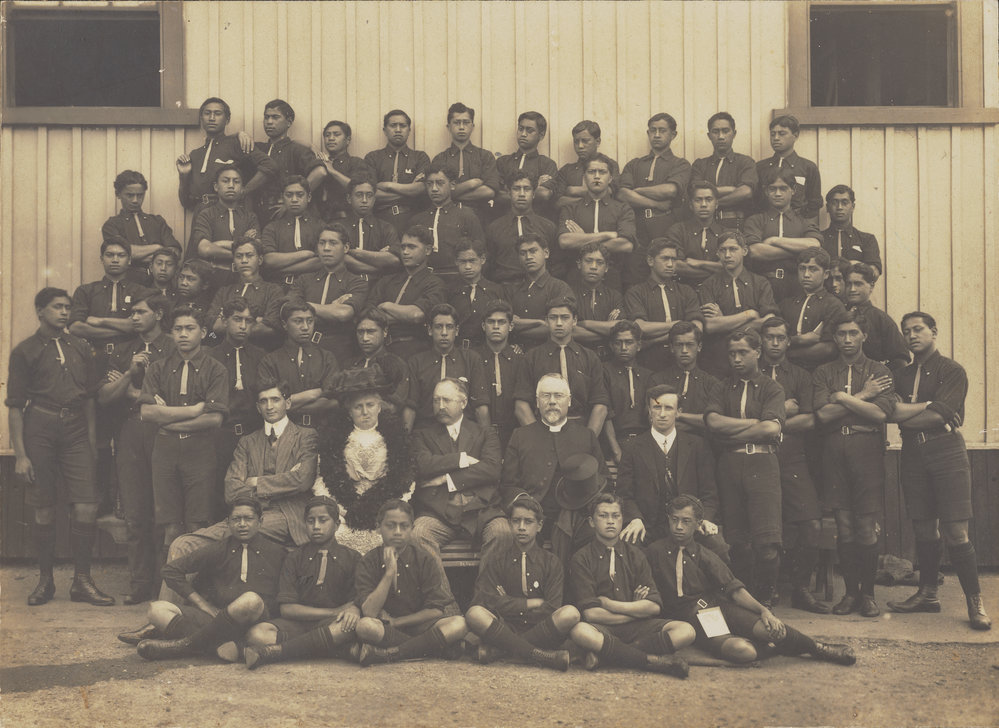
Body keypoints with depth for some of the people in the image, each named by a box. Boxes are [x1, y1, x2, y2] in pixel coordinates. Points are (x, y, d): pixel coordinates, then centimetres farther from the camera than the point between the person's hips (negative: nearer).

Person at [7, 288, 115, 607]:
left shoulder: (80, 348, 12)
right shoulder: (25, 351, 1)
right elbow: (15, 406, -2)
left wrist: (92, 442, 9)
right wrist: (20, 454, -9)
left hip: (76, 432, 3)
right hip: (39, 430, -3)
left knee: (86, 509, -6)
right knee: (44, 511, 3)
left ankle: (82, 581, 6)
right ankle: (45, 580, 19)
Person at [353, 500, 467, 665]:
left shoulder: (423, 559, 1)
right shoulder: (370, 561, -1)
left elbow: (436, 610, -3)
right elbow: (369, 613, -13)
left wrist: (395, 622, -7)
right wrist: (389, 572, -18)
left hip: (419, 626, 2)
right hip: (385, 628, -2)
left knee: (459, 624, -28)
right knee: (365, 626, -35)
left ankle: (386, 654, -29)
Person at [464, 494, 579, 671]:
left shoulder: (550, 562, 10)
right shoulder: (496, 560, 11)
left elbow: (551, 609, -3)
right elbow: (487, 601, -5)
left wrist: (511, 607, -6)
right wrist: (531, 603, -6)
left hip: (540, 629, 0)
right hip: (506, 628, 0)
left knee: (570, 613, -30)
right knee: (474, 614, -30)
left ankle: (498, 648, -28)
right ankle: (539, 656, -36)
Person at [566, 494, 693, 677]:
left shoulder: (634, 555, 12)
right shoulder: (582, 559, 2)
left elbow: (654, 606, 2)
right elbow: (590, 613, -9)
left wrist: (609, 604, -6)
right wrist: (635, 610, -2)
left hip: (637, 628, 4)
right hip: (602, 628, -4)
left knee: (685, 631, -22)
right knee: (579, 632, -38)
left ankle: (604, 654, -27)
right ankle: (655, 660, -29)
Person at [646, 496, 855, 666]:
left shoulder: (704, 555, 13)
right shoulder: (655, 552, 9)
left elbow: (733, 588, 2)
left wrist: (762, 610, -15)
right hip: (688, 619, -3)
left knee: (773, 629, -24)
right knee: (742, 651, -34)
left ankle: (818, 648, 3)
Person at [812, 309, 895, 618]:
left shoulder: (879, 372, 9)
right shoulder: (823, 373, 12)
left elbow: (880, 413, -7)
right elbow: (823, 414, -3)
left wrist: (842, 398, -4)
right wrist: (862, 396, -2)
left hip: (867, 452, -1)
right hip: (835, 451, 1)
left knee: (867, 528, -4)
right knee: (844, 528, 2)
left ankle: (868, 593, 7)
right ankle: (850, 592, 11)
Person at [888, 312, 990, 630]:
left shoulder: (952, 371, 0)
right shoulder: (902, 375, 17)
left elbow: (938, 416, -12)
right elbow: (890, 413, 2)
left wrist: (904, 413, -3)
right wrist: (925, 407, -10)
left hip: (946, 451, -5)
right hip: (913, 453, 5)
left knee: (956, 531, -9)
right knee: (923, 528, 8)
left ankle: (975, 603, -3)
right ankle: (927, 593, 19)